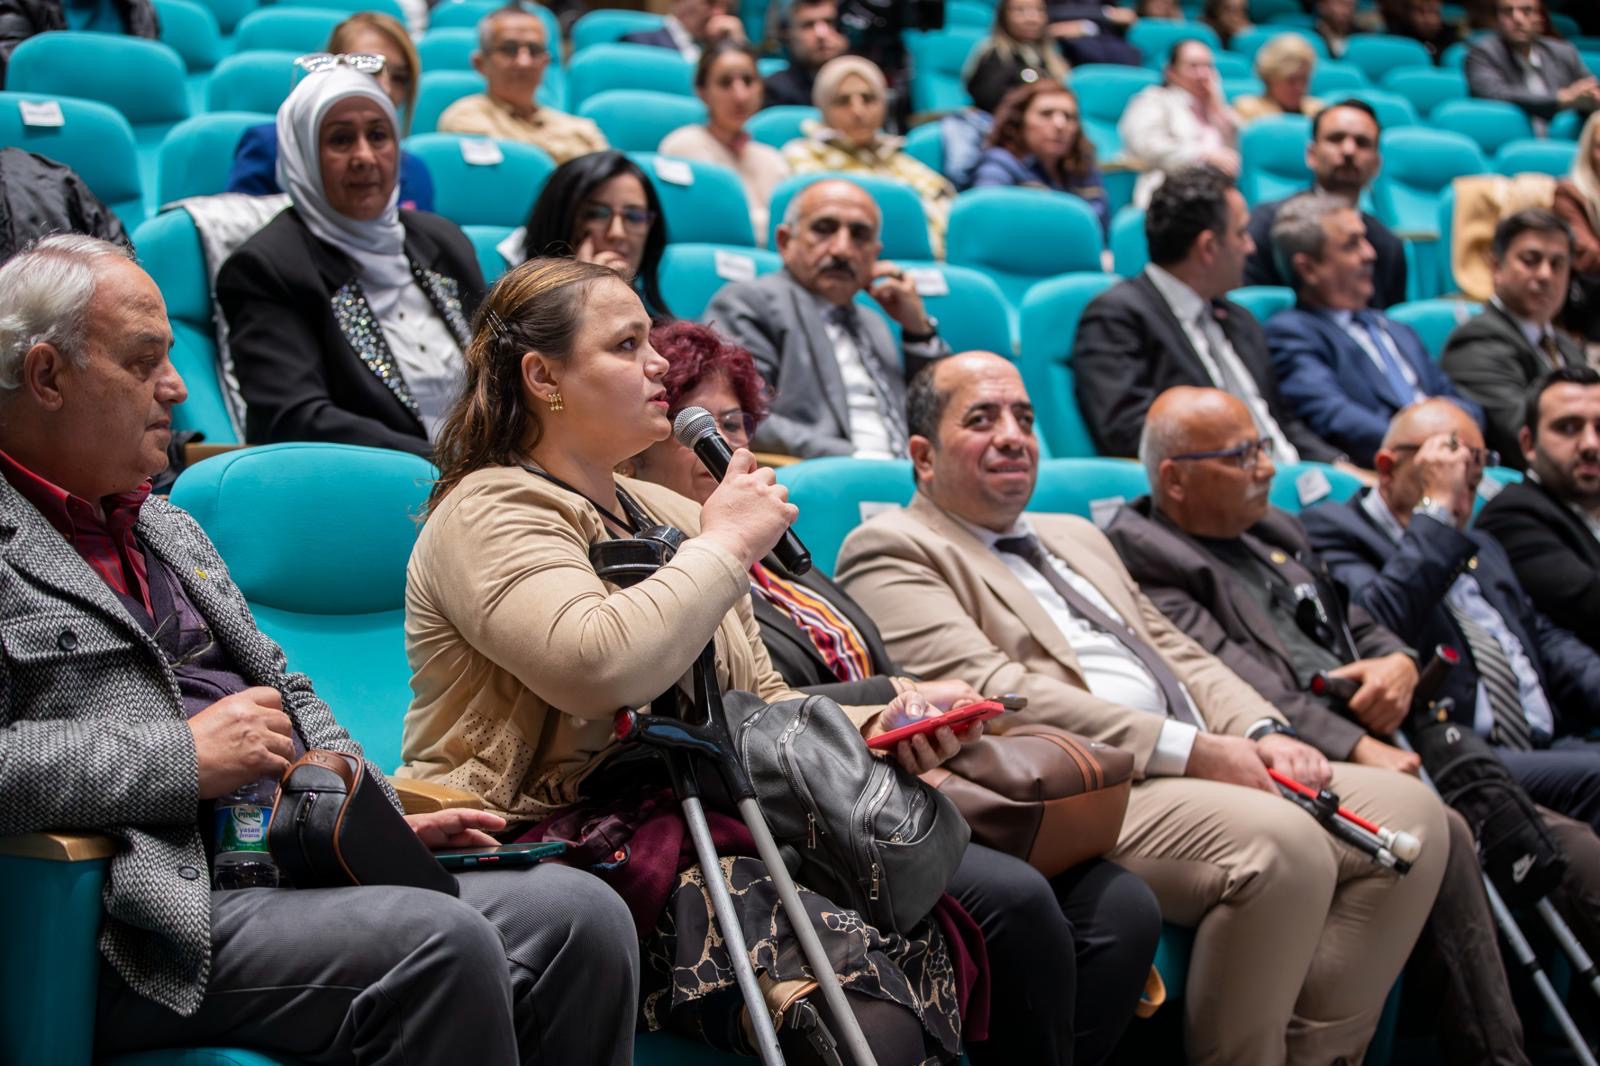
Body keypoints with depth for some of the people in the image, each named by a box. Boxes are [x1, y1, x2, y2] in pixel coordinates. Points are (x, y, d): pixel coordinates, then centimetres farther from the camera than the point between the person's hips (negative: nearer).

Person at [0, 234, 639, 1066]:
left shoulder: (167, 527, 25)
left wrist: (381, 813, 13)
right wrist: (184, 757, -16)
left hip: (299, 863, 9)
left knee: (581, 916, -11)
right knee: (439, 944, -31)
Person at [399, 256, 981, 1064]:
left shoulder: (669, 515, 22)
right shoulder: (490, 512, -6)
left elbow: (757, 700, 22)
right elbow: (598, 666, -25)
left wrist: (869, 727, 2)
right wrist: (726, 545, -11)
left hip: (691, 824, 8)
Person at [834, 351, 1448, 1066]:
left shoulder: (1077, 537, 29)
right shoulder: (892, 551, 0)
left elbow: (1176, 653, 25)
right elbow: (991, 690, -14)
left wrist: (1262, 732, 2)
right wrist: (1188, 747, -17)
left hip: (1190, 770, 9)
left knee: (1408, 812, -6)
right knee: (1281, 843, -30)